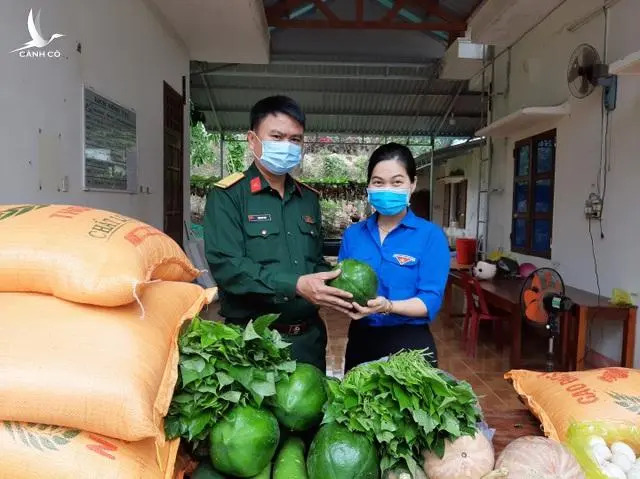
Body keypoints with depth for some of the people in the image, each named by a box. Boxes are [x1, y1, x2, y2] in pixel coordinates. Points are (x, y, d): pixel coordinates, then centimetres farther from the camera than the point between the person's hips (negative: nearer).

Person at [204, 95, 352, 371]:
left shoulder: (309, 199, 11)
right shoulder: (227, 196, -9)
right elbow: (226, 265, -20)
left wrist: (332, 288, -5)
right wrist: (295, 286, -27)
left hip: (308, 336, 6)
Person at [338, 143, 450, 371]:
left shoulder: (431, 235, -8)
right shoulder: (352, 234, 4)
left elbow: (431, 301, -13)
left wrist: (387, 306, -29)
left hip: (409, 344, -3)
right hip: (360, 341, 3)